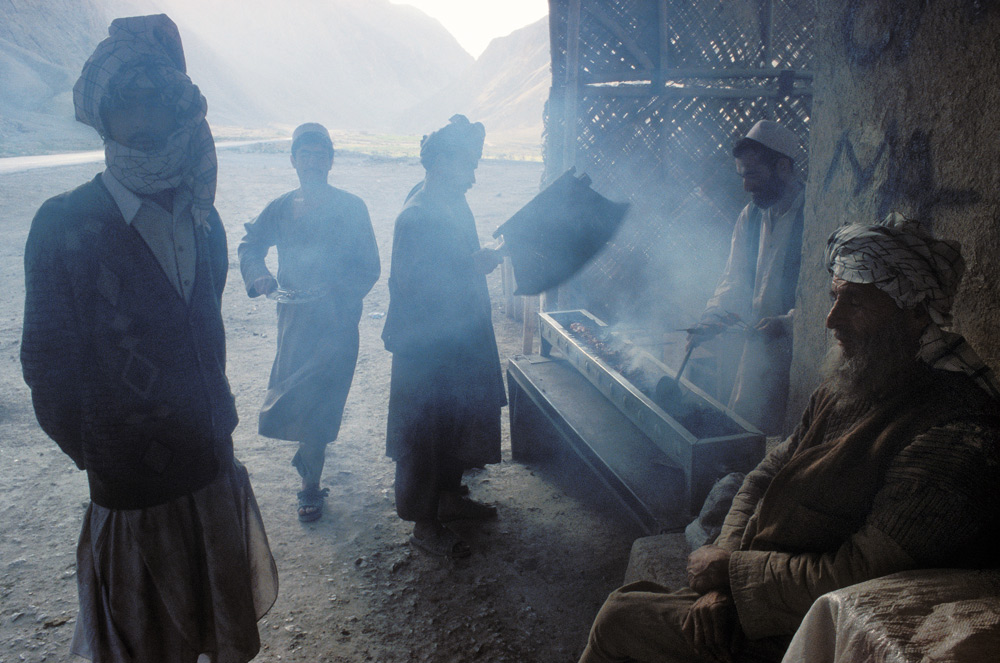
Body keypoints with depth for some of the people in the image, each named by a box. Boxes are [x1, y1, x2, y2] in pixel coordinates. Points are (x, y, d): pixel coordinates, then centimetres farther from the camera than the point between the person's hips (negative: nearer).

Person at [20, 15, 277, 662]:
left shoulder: (204, 221, 1)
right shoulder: (65, 226, -16)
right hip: (134, 489, -4)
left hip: (215, 469, 5)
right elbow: (48, 366, -10)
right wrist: (98, 454, -1)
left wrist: (217, 415, 10)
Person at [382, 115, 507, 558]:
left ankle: (450, 496, 40)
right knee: (424, 434, 3)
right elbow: (413, 285, -27)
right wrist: (474, 266, -25)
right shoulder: (415, 217, -21)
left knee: (459, 422, 21)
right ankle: (425, 525, 17)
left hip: (461, 341, 10)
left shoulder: (455, 205, 9)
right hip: (426, 347, -9)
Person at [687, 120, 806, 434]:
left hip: (796, 349, -6)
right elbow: (736, 278, 11)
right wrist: (712, 318, -4)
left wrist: (787, 322, -26)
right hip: (757, 343, 7)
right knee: (739, 420, 13)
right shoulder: (751, 215, 10)